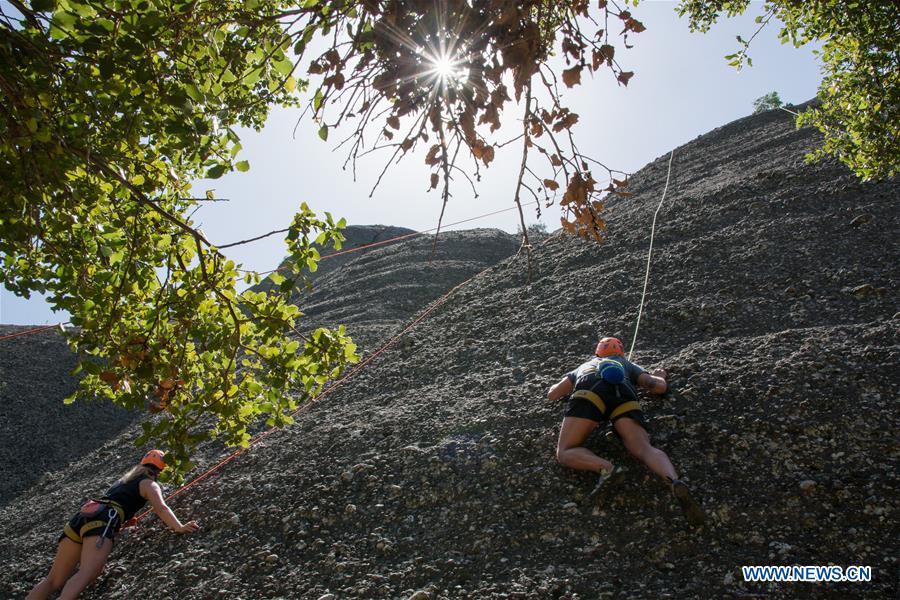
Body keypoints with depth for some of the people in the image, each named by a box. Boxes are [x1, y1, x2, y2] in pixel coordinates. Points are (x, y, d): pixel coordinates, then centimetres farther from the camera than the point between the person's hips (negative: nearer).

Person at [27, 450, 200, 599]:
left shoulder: (125, 479, 36)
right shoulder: (149, 484, 14)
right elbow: (161, 508, -6)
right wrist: (179, 527, -14)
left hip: (81, 517, 7)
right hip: (102, 521, -7)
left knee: (54, 581, 7)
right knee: (86, 574, -26)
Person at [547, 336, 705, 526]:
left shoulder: (584, 366, 46)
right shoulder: (628, 365, 45)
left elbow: (552, 394, 43)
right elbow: (660, 387, 35)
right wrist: (660, 376, 60)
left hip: (590, 392, -1)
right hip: (623, 395, 1)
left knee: (565, 453, -2)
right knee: (645, 450, -13)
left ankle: (605, 468, -31)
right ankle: (675, 482, -44)